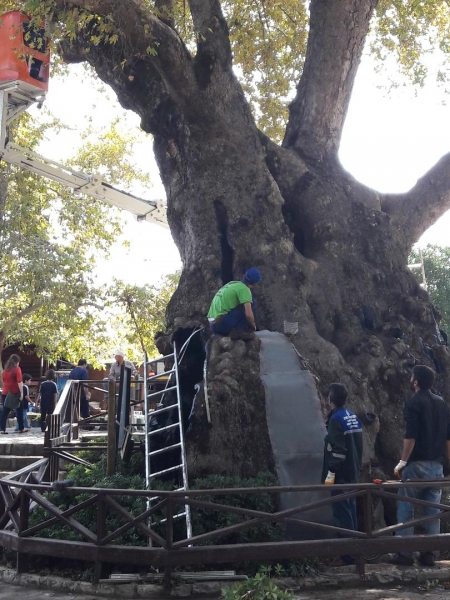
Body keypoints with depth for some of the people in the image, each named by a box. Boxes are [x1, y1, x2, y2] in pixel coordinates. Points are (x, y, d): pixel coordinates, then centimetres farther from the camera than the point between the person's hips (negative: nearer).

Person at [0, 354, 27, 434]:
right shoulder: (17, 369, -8)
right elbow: (19, 382, -15)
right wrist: (22, 393, -16)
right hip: (15, 393, -5)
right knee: (19, 411, 9)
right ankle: (21, 429, 15)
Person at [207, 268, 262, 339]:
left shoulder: (232, 284, 19)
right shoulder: (244, 289, -8)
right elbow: (249, 314, -17)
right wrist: (253, 326, 4)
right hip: (222, 324, -9)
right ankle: (239, 330, -7)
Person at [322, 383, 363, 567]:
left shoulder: (336, 419, -16)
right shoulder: (354, 418, 10)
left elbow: (337, 449, -22)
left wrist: (330, 473, -19)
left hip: (340, 474, -9)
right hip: (352, 472, 9)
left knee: (342, 514, -6)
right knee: (350, 511, 14)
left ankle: (348, 554, -5)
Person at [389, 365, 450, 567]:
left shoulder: (413, 403, -10)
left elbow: (411, 436, -18)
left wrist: (402, 462, -14)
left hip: (417, 463, -6)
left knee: (405, 508, 1)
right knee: (433, 510, 9)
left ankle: (405, 553, 1)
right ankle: (429, 553, 10)